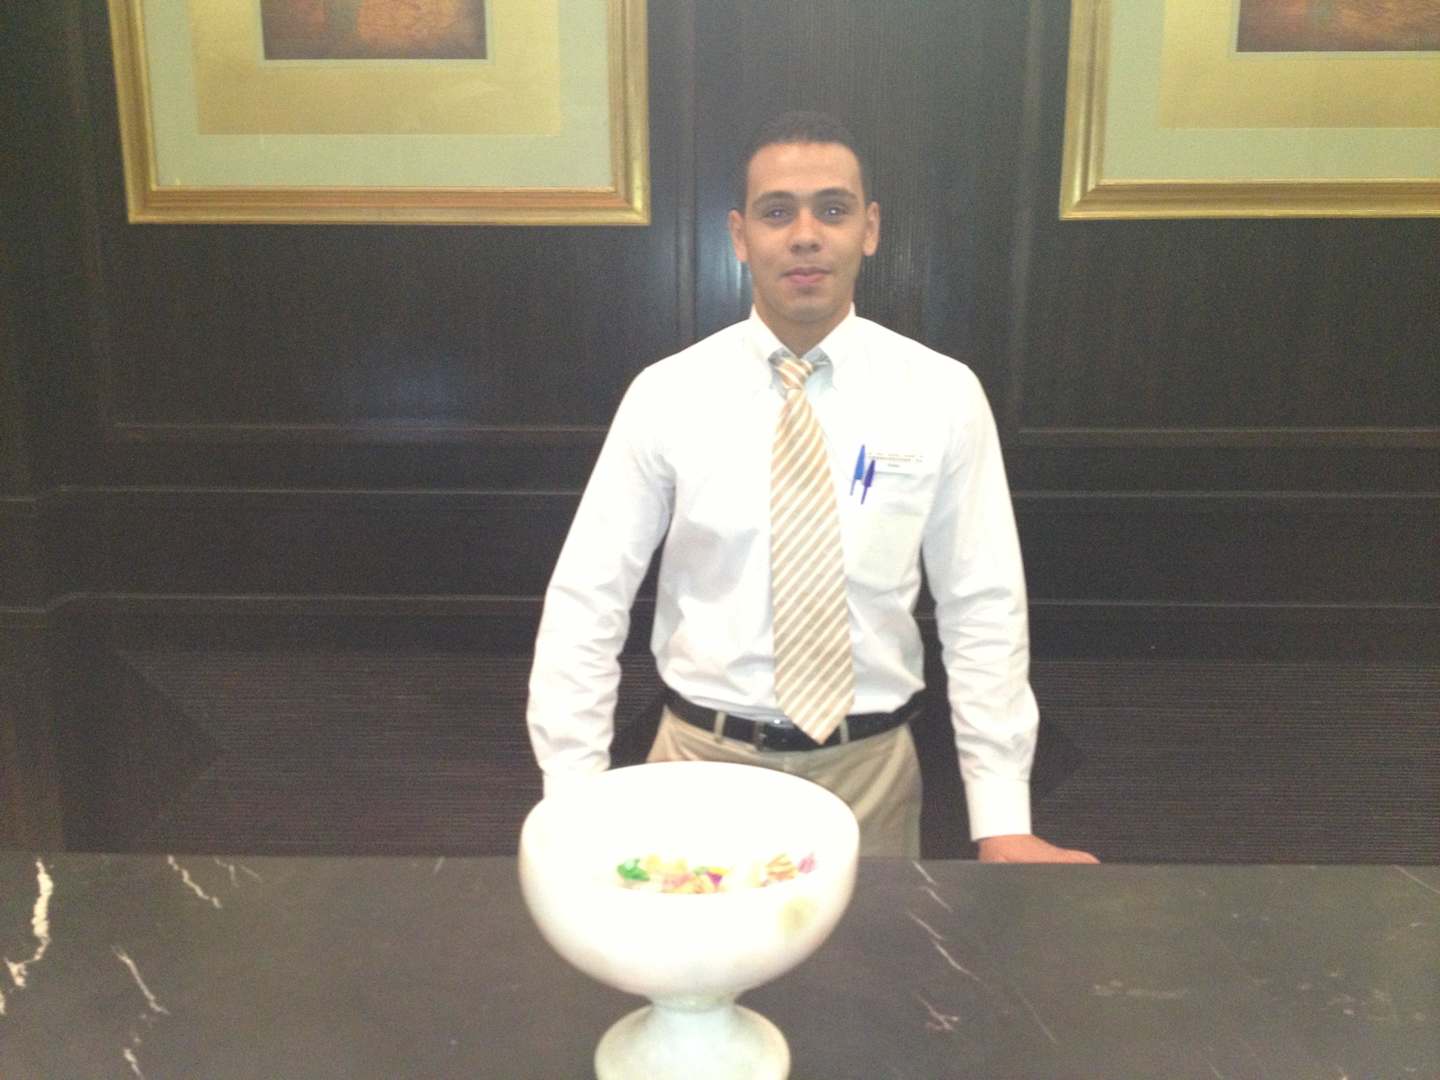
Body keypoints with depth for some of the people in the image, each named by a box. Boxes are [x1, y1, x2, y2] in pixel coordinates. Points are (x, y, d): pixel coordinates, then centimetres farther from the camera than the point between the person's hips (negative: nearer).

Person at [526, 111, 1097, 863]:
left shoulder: (942, 395, -6)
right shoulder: (666, 395, -7)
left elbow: (983, 610, -5)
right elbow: (586, 602, -6)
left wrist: (1002, 822, -9)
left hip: (870, 766, 1)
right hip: (701, 755, 0)